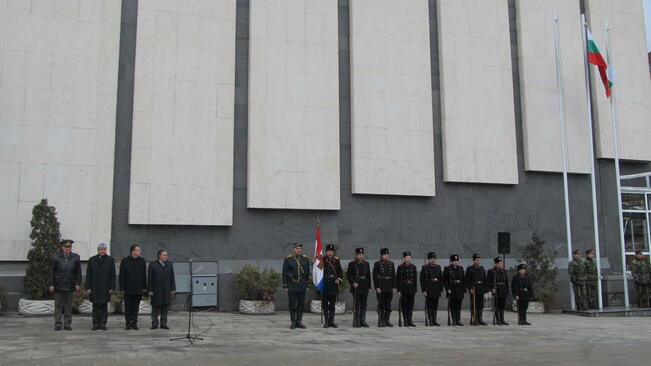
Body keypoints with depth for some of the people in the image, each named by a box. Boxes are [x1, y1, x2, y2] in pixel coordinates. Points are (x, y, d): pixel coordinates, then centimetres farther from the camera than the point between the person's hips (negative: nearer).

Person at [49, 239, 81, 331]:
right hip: (58, 285, -1)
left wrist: (78, 283, -1)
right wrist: (51, 284, -4)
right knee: (58, 305, 2)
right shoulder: (56, 258, 1)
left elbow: (78, 272, 6)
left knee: (69, 305, 5)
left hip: (70, 285, 1)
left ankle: (67, 324, 11)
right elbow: (52, 272, 1)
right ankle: (58, 324, 9)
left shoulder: (75, 258, 5)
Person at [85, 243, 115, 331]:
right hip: (94, 288, 1)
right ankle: (96, 324, 10)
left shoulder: (110, 260, 2)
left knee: (104, 306, 3)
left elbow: (113, 275, 0)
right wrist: (88, 287, -3)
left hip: (105, 288, -1)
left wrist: (112, 288, -5)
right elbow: (88, 275, 4)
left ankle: (103, 323, 9)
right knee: (95, 306, 5)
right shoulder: (91, 260, 6)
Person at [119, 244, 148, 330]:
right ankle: (128, 323, 13)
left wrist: (144, 287, 5)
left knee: (136, 307, 7)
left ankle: (134, 323, 13)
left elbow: (144, 275, 8)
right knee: (128, 307, 5)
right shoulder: (125, 261, -3)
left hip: (138, 289, 2)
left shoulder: (142, 261, 6)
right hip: (128, 289, -2)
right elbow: (122, 276, -3)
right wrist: (122, 288, -7)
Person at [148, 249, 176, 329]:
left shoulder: (169, 264, 6)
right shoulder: (153, 265, -3)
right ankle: (154, 324, 12)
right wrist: (150, 290, -8)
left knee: (165, 307, 3)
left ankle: (163, 324, 10)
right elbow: (150, 278, -4)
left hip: (167, 290, 3)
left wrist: (173, 289, 2)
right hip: (156, 290, -3)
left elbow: (172, 277, 7)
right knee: (155, 307, 3)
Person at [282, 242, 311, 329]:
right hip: (291, 285, -3)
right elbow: (284, 273, -1)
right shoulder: (288, 259, -1)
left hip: (302, 285, 3)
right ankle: (293, 322, 8)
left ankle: (299, 322, 14)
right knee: (292, 304, 0)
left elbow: (308, 273, 11)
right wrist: (285, 286, -5)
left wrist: (307, 285, 8)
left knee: (301, 304, 5)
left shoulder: (305, 259, 7)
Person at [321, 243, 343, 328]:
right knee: (325, 305, 2)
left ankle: (332, 321, 15)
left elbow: (340, 272, 12)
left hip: (334, 286, 3)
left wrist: (339, 279, -2)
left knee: (332, 304, 9)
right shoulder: (322, 261, -2)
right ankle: (326, 322, 8)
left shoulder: (337, 261, 8)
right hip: (325, 285, -3)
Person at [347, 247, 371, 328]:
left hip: (365, 287, 4)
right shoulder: (352, 264, -1)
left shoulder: (366, 264, 11)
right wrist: (353, 283, -15)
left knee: (364, 305, 7)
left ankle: (363, 321, 14)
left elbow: (369, 276, 13)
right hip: (356, 287, -4)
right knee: (356, 305, -1)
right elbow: (348, 275, -3)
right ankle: (356, 322, 4)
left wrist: (369, 287, 9)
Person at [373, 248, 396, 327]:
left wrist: (394, 287, 4)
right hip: (381, 287, -4)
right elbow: (375, 276, -7)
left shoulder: (391, 264, 10)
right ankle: (381, 322, 4)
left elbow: (393, 276, 11)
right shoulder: (377, 264, -4)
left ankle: (387, 321, 16)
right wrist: (377, 287, -13)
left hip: (389, 288, 5)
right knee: (381, 305, -1)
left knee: (388, 305, 8)